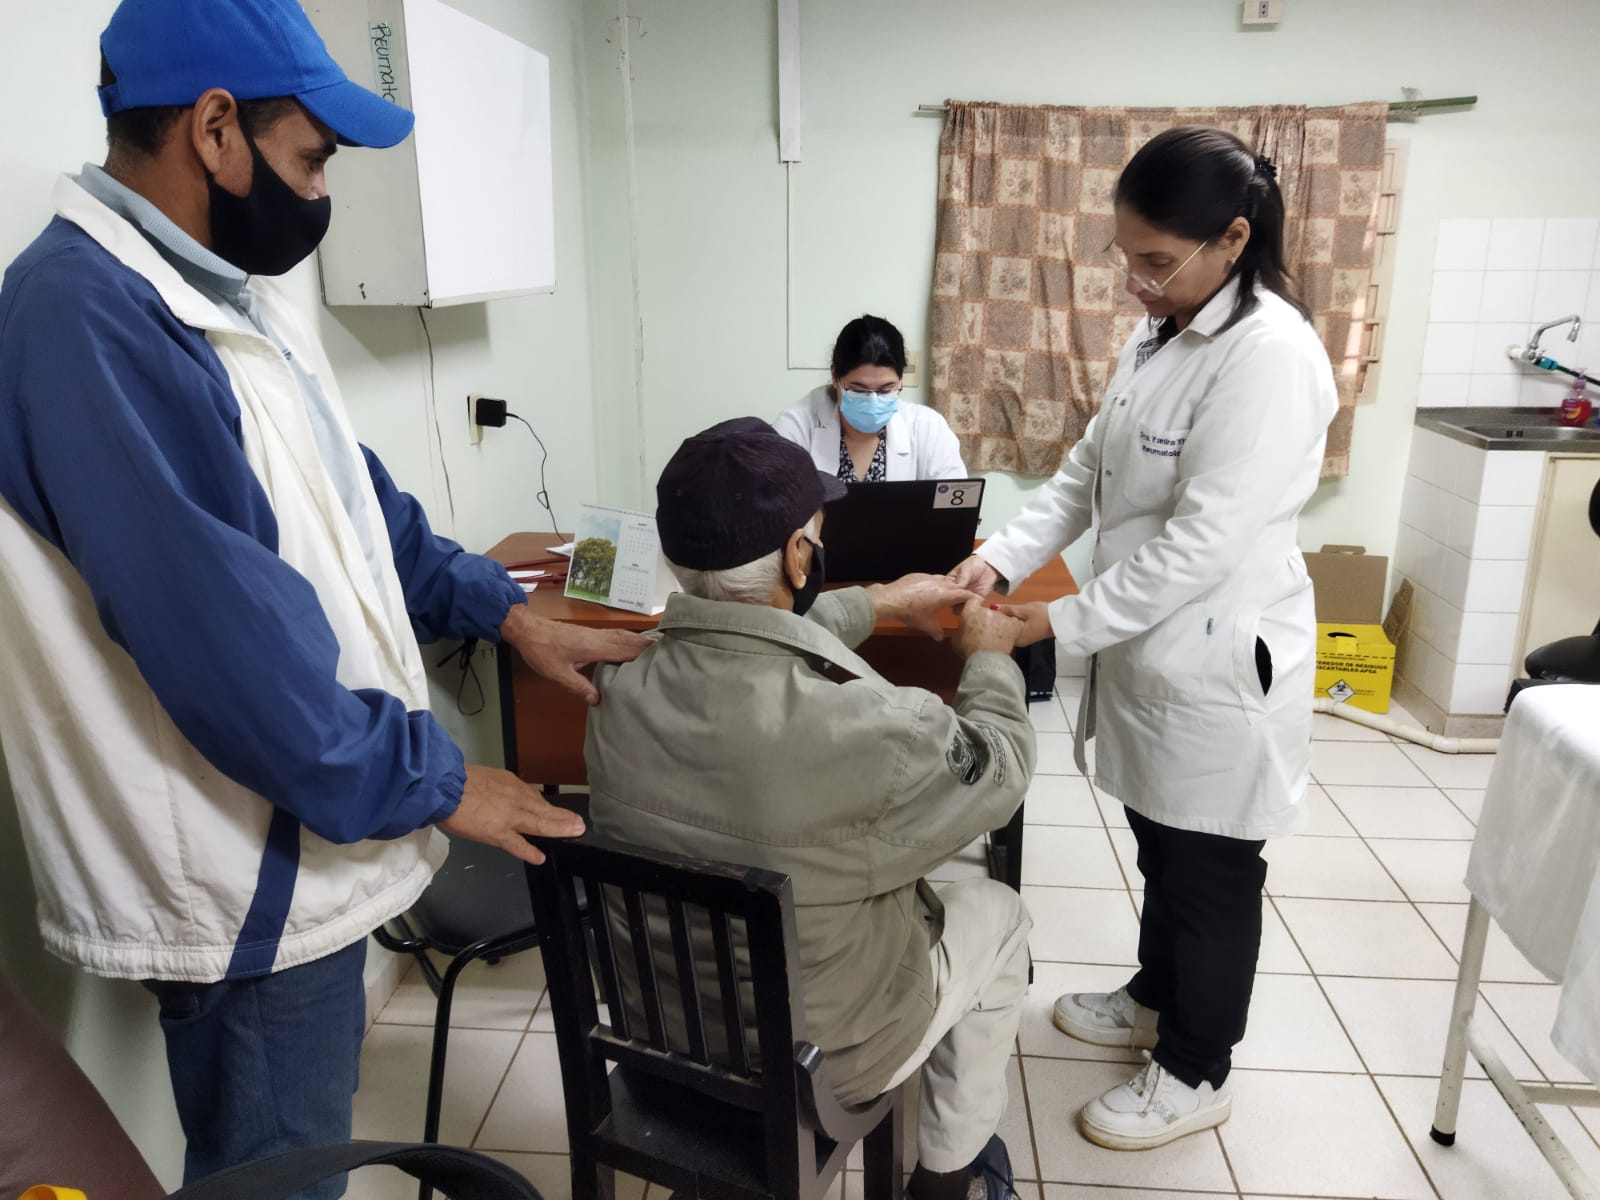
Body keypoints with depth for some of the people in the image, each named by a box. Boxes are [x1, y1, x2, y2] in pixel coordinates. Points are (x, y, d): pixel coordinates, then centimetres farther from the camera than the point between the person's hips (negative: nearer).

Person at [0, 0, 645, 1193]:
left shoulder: (222, 294, 8)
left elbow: (351, 498, 15)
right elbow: (224, 633, -27)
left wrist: (504, 610, 6)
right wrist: (432, 779, -17)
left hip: (304, 847, 9)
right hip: (251, 886, -9)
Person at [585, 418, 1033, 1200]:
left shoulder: (619, 688, -19)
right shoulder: (870, 728, -36)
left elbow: (755, 639, 4)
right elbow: (996, 774, -13)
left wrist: (879, 604, 16)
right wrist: (990, 659, 6)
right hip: (828, 1059, -5)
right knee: (996, 913, 22)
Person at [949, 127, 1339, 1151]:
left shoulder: (1270, 354, -22)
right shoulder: (1160, 337, 7)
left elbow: (1203, 539, -26)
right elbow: (1089, 473, 9)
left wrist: (1065, 621, -19)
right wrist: (1003, 557, -4)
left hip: (1218, 663, -8)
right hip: (1148, 649, 8)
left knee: (1214, 872, 10)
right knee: (1162, 848, 24)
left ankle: (1197, 1073, 30)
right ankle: (1157, 996, 46)